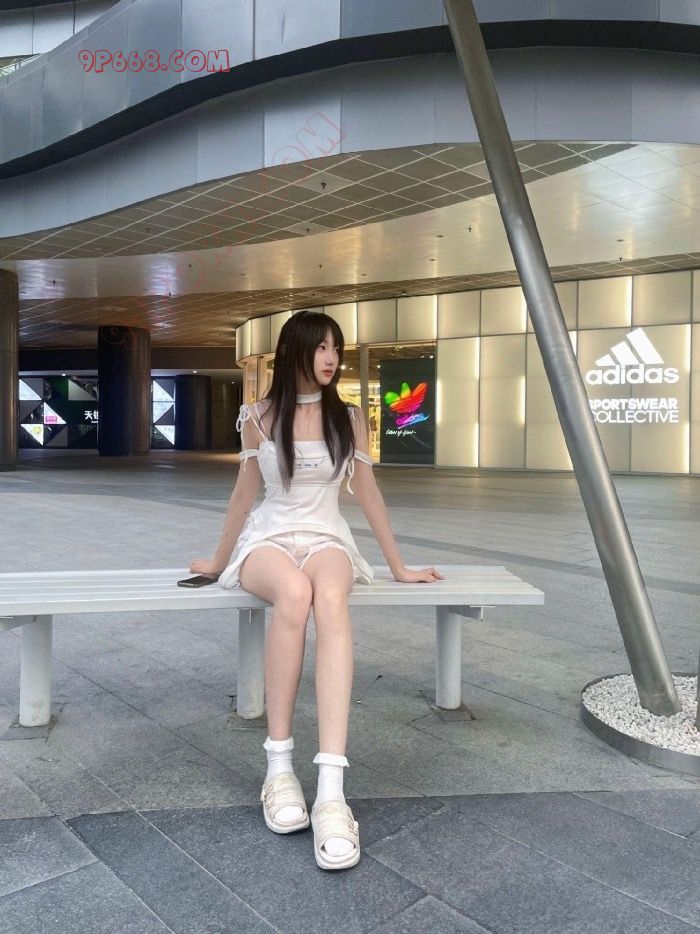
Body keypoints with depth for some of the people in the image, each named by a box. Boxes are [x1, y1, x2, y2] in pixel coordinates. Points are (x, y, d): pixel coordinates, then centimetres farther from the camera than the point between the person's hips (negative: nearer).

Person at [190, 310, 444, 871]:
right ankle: (279, 767, -27)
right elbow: (245, 493, 12)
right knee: (294, 592, -39)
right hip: (268, 538, -1)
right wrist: (219, 562, 20)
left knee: (330, 600, -38)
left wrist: (399, 567, 11)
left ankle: (331, 790, -43)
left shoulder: (349, 417, 5)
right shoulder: (259, 417, 3)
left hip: (326, 538, 1)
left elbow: (368, 492, 9)